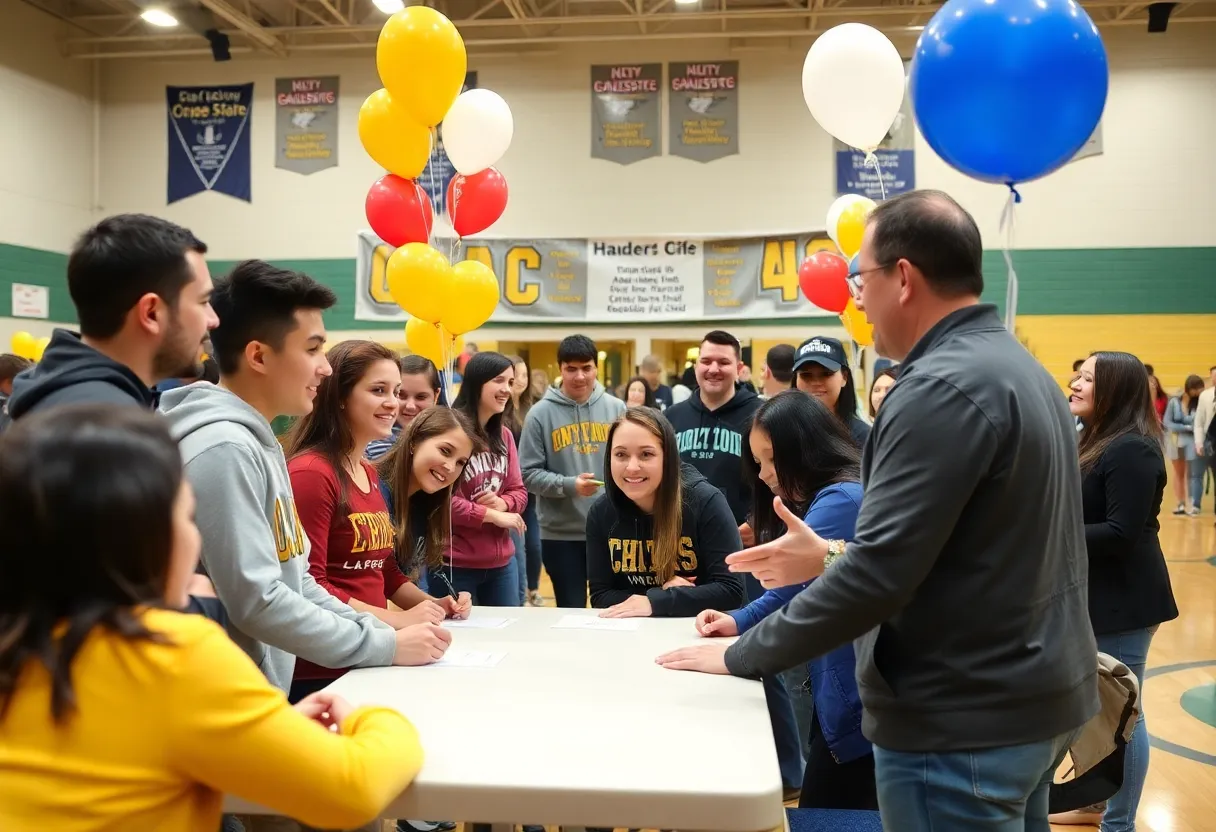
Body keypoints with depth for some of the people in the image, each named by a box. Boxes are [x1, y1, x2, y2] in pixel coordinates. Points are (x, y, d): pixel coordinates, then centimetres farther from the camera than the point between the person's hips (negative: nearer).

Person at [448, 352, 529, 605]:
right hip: (456, 564, -7)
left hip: (502, 562, 7)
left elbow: (519, 492, 10)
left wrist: (503, 504, -12)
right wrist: (492, 515, -15)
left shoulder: (504, 435, 9)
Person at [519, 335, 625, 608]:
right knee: (571, 610, 9)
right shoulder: (541, 413, -4)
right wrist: (569, 485, -19)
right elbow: (529, 473, -6)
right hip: (561, 534, -2)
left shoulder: (616, 409, 4)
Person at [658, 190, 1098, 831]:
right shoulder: (1016, 367, 9)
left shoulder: (943, 387, -22)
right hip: (1031, 698, 10)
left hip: (964, 722, -9)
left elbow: (880, 573, -26)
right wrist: (833, 557, 11)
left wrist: (743, 654, -15)